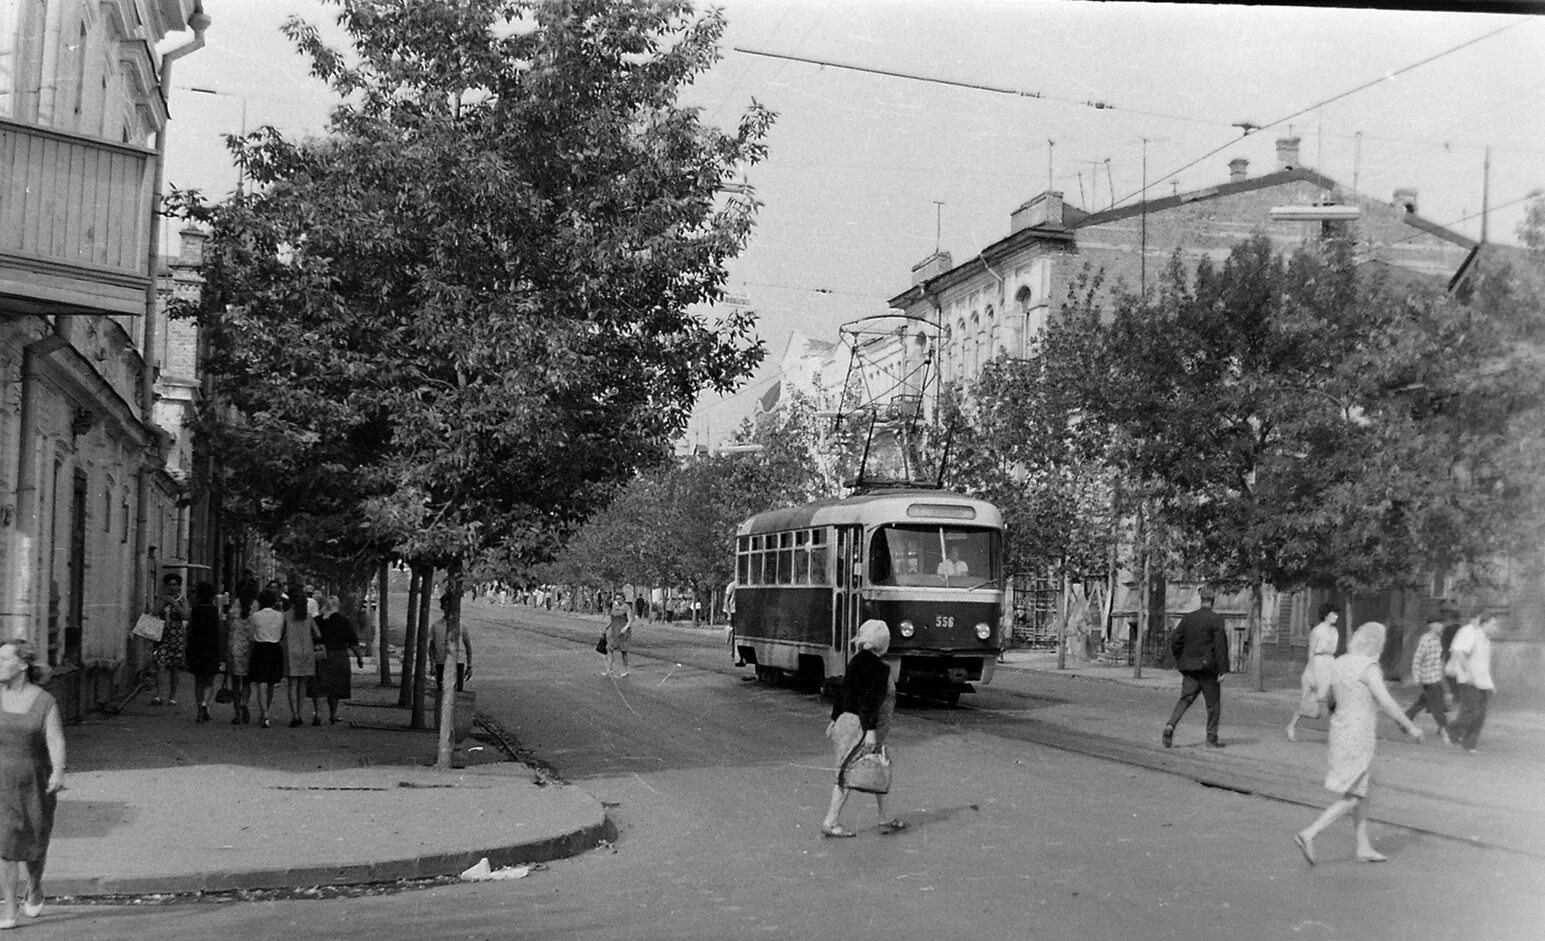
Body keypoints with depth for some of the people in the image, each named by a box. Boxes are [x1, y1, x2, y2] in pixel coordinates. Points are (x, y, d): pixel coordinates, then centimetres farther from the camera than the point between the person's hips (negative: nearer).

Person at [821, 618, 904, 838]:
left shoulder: (857, 661, 9)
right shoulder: (875, 666, -18)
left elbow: (843, 692, 14)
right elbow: (869, 700, -22)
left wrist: (834, 720, 19)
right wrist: (870, 730, -23)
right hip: (861, 725, -10)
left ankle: (885, 819, 24)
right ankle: (831, 822, 1)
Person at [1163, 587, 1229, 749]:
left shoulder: (1187, 617, 5)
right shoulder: (1216, 619, -8)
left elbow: (1174, 639, 5)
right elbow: (1220, 645, -12)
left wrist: (1180, 661, 15)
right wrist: (1222, 670, -10)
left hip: (1188, 667, 4)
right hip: (1207, 668, -4)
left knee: (1185, 698, 6)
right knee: (1213, 703, 8)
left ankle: (1170, 725, -17)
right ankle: (1212, 739, 11)